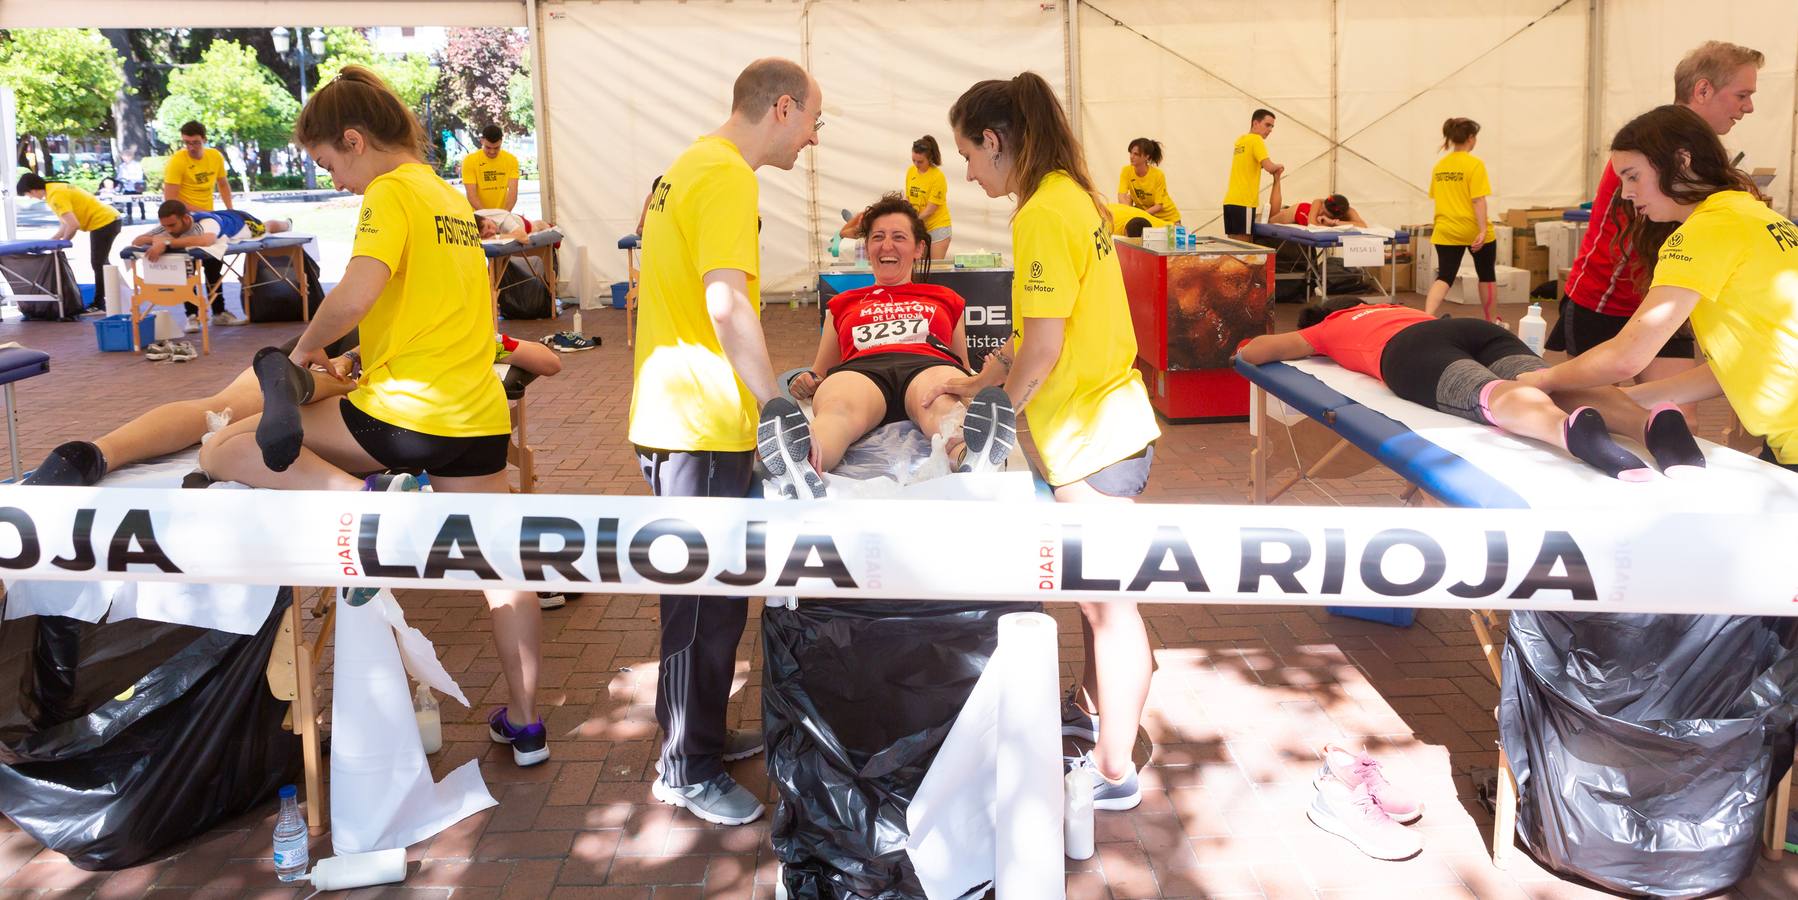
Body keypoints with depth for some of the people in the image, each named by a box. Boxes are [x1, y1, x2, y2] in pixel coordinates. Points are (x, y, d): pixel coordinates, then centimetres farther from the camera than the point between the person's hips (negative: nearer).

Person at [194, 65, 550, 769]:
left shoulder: (390, 192, -7)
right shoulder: (452, 198, 19)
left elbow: (356, 293, -23)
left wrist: (308, 343, -5)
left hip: (403, 413, -8)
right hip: (478, 414, 8)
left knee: (223, 452, 2)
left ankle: (367, 499, -20)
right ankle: (525, 726, 21)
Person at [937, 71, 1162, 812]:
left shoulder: (1043, 215, -20)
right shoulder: (1072, 197, 10)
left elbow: (1043, 349, -22)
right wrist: (979, 382, 18)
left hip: (1091, 432, -10)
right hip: (1100, 418, 10)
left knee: (1107, 599, 1)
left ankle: (1114, 773, 14)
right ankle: (1094, 706, 44)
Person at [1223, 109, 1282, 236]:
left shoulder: (1240, 140, 19)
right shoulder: (1256, 140, -6)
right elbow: (1269, 167, -17)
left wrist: (1273, 168, 13)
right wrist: (1278, 167, 5)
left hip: (1230, 200, 8)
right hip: (1244, 202, -8)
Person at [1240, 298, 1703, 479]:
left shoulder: (1326, 330, 35)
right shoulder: (1397, 308, 48)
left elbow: (1255, 350, 32)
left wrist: (1246, 347, 54)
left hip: (1412, 350, -5)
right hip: (1480, 329, 5)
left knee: (1496, 396, -34)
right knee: (1557, 386, -21)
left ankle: (1574, 429, -66)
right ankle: (1654, 421, -52)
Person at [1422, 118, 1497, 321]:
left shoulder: (1439, 165, 6)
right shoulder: (1474, 164, -12)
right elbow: (1478, 200, -18)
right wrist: (1483, 230, -20)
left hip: (1446, 232, 4)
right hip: (1474, 231, -4)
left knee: (1444, 277, 0)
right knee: (1487, 275, 15)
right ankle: (1492, 322, 28)